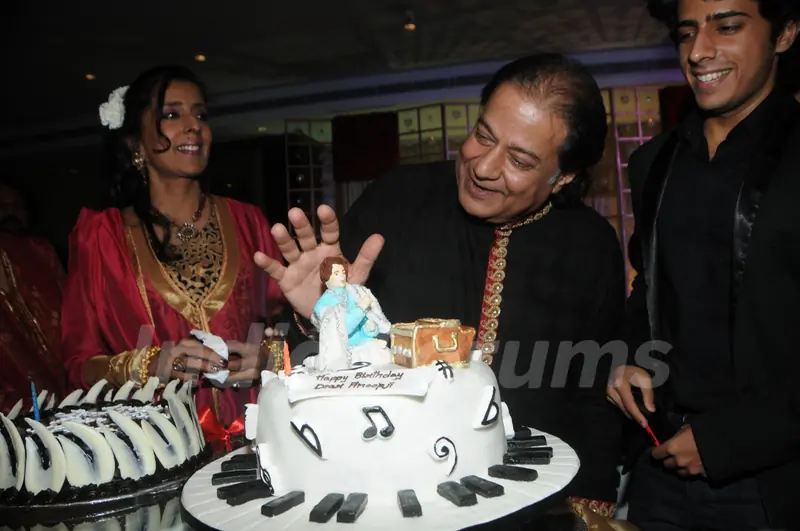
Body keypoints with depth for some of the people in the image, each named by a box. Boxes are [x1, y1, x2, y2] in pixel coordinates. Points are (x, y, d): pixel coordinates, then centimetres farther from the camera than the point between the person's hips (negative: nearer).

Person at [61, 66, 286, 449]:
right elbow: (80, 362, 4)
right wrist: (148, 366, -13)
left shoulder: (246, 221, 7)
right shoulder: (101, 234, 5)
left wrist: (267, 356, -8)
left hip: (250, 432, 1)